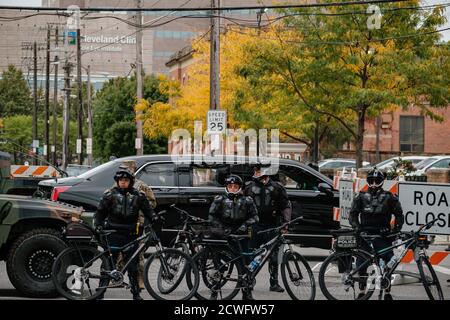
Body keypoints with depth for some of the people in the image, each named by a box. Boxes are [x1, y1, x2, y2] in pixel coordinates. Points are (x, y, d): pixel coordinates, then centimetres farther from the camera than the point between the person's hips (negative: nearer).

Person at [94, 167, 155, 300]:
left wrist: (148, 223, -3)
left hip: (131, 235, 1)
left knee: (132, 265, 2)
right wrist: (98, 224, -5)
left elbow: (148, 211, 14)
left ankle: (136, 293, 10)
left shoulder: (138, 196, 9)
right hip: (114, 234, -1)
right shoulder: (110, 194, 6)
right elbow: (100, 211, 9)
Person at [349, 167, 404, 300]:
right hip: (365, 235, 1)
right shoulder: (361, 197, 10)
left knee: (388, 264, -7)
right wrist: (356, 227, -6)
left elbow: (399, 215, 9)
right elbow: (353, 214, 10)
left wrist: (396, 229, -4)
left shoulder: (389, 198, 6)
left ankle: (387, 292, 4)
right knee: (361, 264, -2)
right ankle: (362, 291, 11)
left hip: (383, 235, -1)